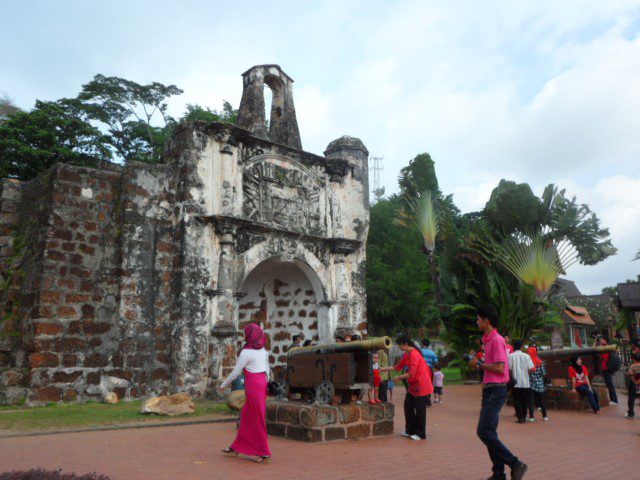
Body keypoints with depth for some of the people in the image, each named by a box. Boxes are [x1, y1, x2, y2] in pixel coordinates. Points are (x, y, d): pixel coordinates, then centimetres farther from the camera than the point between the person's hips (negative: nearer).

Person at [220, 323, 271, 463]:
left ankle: (264, 451, 8)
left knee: (257, 420, 2)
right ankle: (237, 446, 27)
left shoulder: (246, 352, -14)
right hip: (262, 384, 8)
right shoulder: (262, 350, 9)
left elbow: (235, 372, -9)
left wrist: (223, 384, 6)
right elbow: (267, 370, 13)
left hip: (253, 385, -8)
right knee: (246, 416, 17)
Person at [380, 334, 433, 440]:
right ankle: (410, 430, 24)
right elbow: (399, 366, 18)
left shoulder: (414, 354, -22)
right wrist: (386, 369, 12)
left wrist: (399, 377, -17)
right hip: (413, 385, 10)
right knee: (408, 406, 13)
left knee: (419, 409, -2)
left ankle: (420, 433, 9)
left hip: (421, 385, -10)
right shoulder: (406, 355, 9)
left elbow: (411, 373, -26)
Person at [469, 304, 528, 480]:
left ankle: (515, 464, -6)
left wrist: (479, 364, -12)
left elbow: (499, 368, -22)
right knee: (489, 433, 11)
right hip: (490, 390, 10)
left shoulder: (496, 340, -14)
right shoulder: (489, 340, 15)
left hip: (496, 391, -10)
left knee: (484, 432, -13)